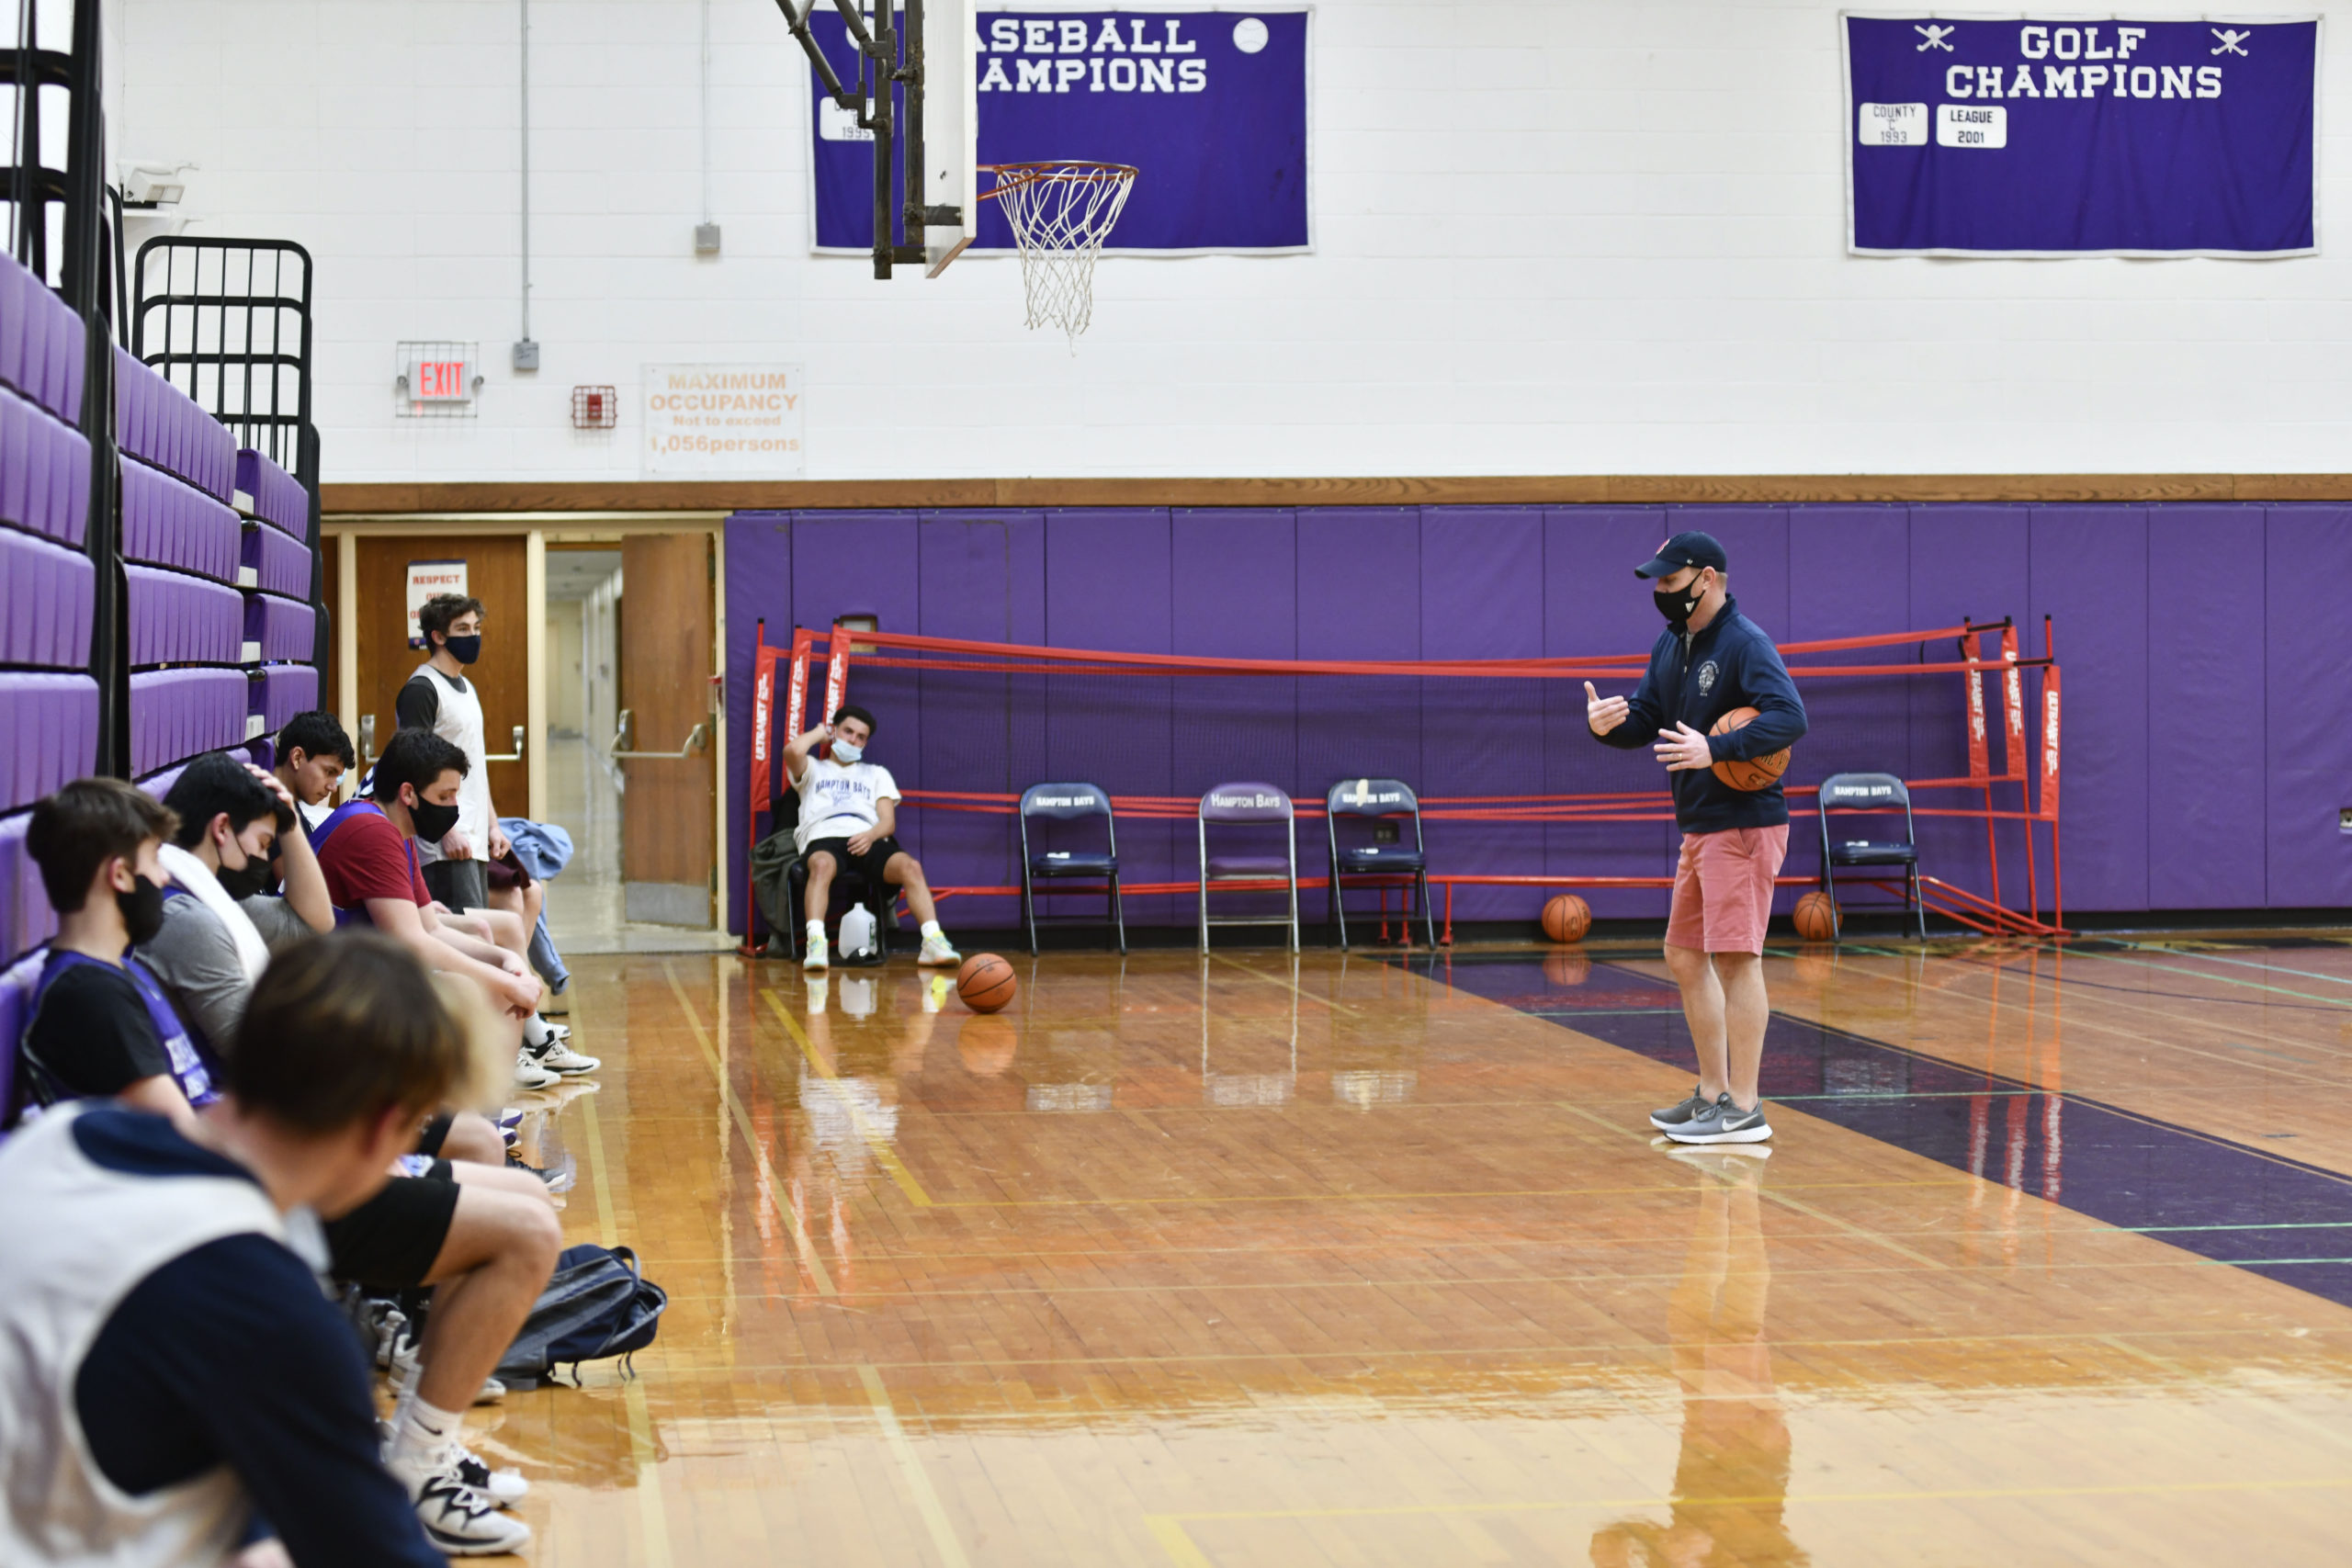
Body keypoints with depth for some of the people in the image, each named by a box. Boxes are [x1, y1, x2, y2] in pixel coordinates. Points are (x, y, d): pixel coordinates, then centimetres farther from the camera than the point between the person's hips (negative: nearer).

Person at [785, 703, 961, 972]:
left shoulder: (877, 774, 32)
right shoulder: (813, 770, 27)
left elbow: (888, 821, 16)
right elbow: (793, 751, 1)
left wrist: (872, 835, -8)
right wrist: (819, 733, 22)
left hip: (868, 840, 2)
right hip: (824, 839, -2)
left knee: (910, 866, -31)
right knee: (822, 865, -41)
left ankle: (934, 942, -40)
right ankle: (815, 945, -53)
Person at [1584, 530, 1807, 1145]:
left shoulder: (1745, 644, -14)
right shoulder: (1671, 645, 13)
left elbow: (1790, 718, -26)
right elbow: (1646, 720, 16)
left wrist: (1717, 749, -35)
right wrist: (1608, 724, -7)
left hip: (1744, 824, -10)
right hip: (1699, 827, 10)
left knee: (1736, 957, -9)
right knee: (1685, 956, 14)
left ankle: (1744, 1110, -6)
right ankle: (1713, 1093, 24)